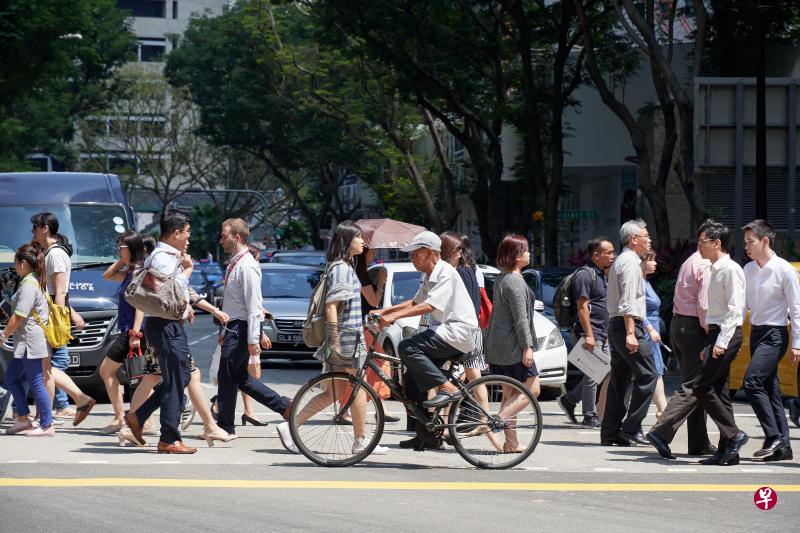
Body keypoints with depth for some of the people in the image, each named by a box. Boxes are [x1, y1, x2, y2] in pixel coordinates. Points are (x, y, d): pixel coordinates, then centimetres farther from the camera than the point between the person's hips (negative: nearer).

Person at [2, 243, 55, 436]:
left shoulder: (28, 285, -16)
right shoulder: (36, 281, 14)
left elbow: (19, 316, -20)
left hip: (31, 341, -10)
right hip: (26, 343, 10)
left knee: (36, 383, -5)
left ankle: (47, 426, -1)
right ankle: (23, 419, 18)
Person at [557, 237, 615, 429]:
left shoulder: (602, 275, 18)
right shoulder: (585, 275, -12)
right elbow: (582, 307, -18)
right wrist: (589, 335, -22)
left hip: (603, 334, 10)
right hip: (591, 334, -10)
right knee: (592, 374, -5)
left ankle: (569, 400, 19)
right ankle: (590, 417, 1)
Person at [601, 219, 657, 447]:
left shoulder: (620, 261, 20)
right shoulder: (630, 263, -12)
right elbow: (628, 302, -20)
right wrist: (630, 333, -24)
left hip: (615, 325, 10)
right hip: (628, 325, -10)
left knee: (619, 379, 9)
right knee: (647, 376, -8)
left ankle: (610, 433, 8)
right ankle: (631, 429, -10)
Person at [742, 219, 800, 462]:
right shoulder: (748, 269, 9)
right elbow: (743, 303, 14)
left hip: (775, 335, -7)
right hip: (756, 332, 7)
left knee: (752, 381, -19)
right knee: (770, 389, 7)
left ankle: (774, 437, -17)